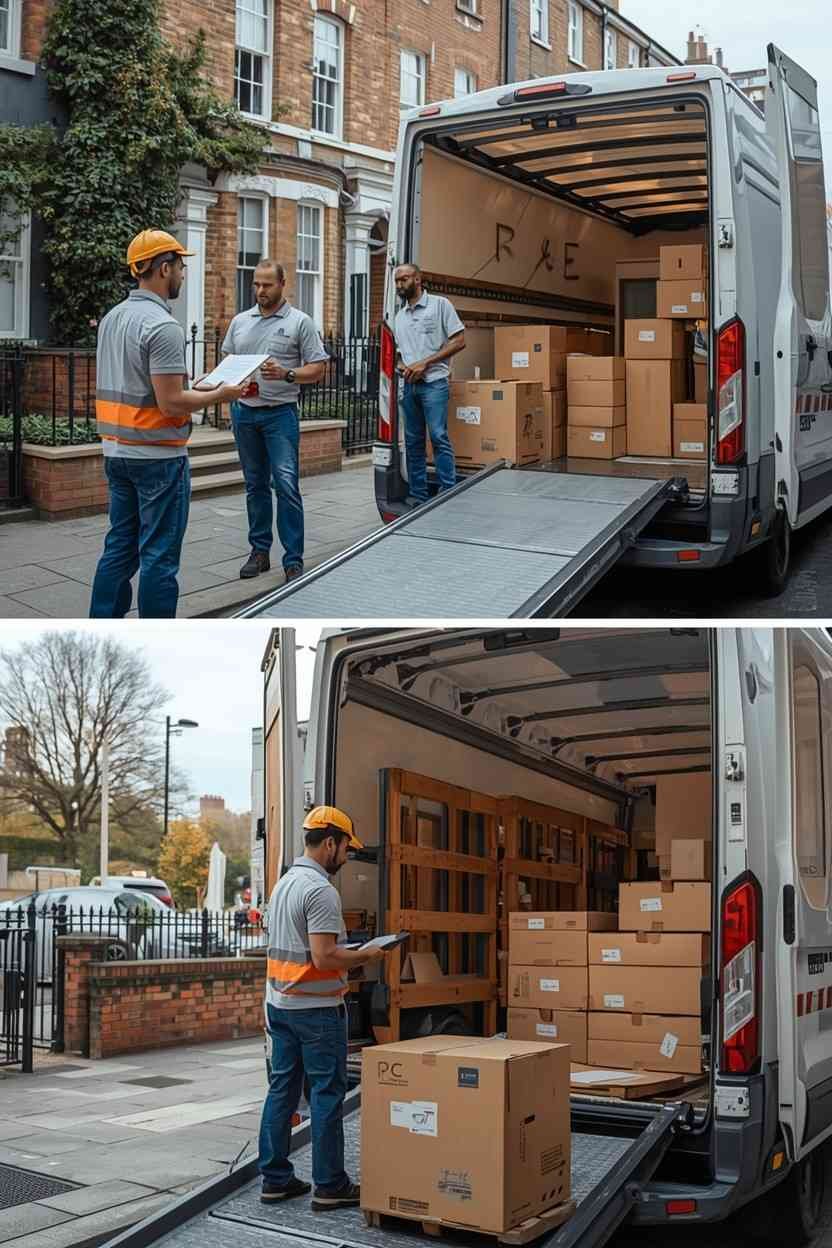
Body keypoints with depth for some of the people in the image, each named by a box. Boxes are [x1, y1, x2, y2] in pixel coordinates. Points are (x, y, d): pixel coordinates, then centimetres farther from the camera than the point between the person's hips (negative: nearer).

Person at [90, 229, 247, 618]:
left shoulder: (112, 318, 10)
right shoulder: (163, 326, -17)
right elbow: (170, 403, -21)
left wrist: (178, 379, 18)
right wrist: (219, 395, -7)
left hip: (116, 450, 8)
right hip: (157, 455, -8)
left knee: (119, 547, 14)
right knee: (159, 554, -1)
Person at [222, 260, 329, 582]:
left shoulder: (299, 322, -2)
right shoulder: (240, 321, 12)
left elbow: (317, 368, -4)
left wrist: (286, 374, -20)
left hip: (280, 413, -5)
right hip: (244, 411, 5)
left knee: (286, 485, -10)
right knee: (255, 485, 12)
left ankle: (293, 560, -6)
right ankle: (259, 551, 20)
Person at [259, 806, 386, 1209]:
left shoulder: (283, 883, 12)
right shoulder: (321, 890, -18)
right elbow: (324, 957, -24)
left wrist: (347, 952, 17)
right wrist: (364, 956, -8)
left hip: (280, 1003, 9)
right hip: (316, 1008, -9)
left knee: (282, 1090, 11)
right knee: (326, 1094, -1)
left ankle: (275, 1179, 16)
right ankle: (329, 1185, 5)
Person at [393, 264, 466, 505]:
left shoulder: (440, 305, -2)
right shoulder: (399, 316, 17)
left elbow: (459, 341, -7)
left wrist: (425, 363, -12)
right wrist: (401, 366, 0)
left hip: (433, 383, -6)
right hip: (409, 385, 6)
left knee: (439, 437, -13)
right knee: (413, 442, 7)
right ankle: (418, 496, 13)